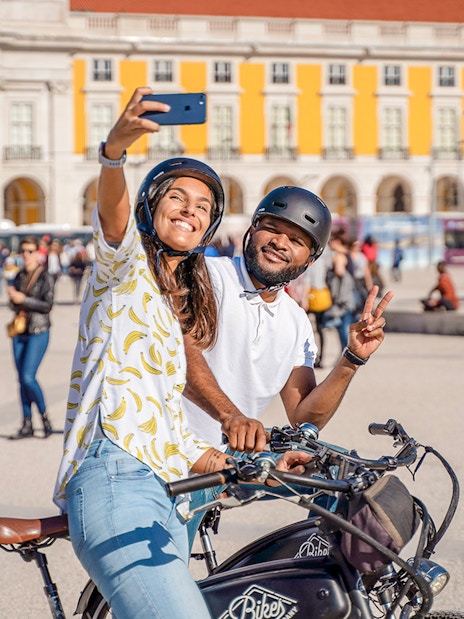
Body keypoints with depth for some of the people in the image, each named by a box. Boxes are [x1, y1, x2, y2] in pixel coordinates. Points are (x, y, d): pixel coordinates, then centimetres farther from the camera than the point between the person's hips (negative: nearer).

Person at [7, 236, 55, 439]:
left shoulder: (45, 277, -7)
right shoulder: (19, 277, 11)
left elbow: (47, 305, -15)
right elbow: (14, 304, 16)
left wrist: (23, 299, -18)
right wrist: (12, 298, -6)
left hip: (38, 333, -6)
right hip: (20, 332, 6)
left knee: (28, 377, -14)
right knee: (21, 379, 6)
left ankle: (44, 416, 5)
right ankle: (27, 424, 12)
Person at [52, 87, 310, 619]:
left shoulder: (179, 308, 29)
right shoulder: (125, 265, 8)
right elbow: (112, 211, -18)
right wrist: (114, 149, -38)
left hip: (163, 506, 9)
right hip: (114, 478, -9)